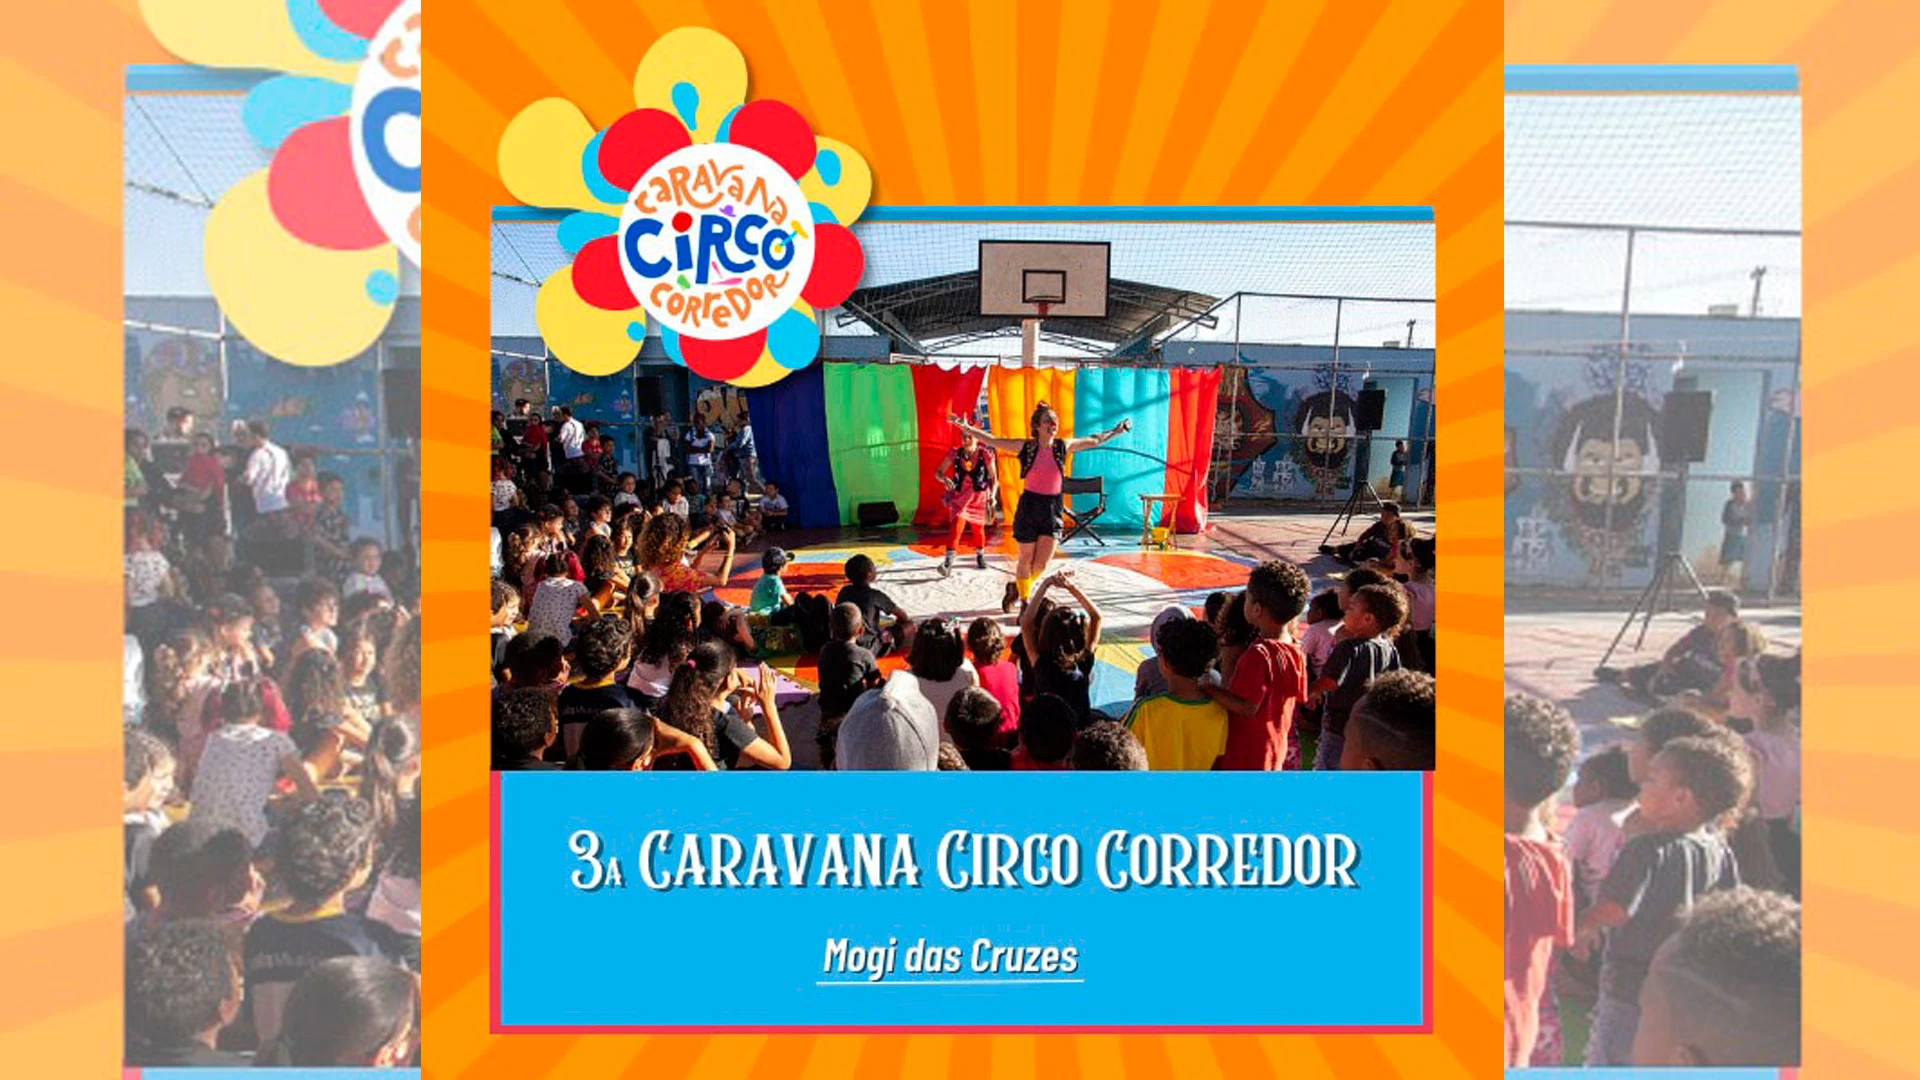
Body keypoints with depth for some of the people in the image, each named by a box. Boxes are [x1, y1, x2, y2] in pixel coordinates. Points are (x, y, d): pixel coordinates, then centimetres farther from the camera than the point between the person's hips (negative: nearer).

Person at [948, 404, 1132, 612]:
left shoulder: (1063, 446, 3)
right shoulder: (1026, 447, -5)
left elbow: (1094, 441, 18)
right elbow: (992, 441, -4)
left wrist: (1115, 431, 24)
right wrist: (965, 427, -10)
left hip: (1052, 508, 3)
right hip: (1029, 506, -3)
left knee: (1042, 564, 3)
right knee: (1026, 560, 6)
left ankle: (1016, 588, 32)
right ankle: (1025, 603, 26)